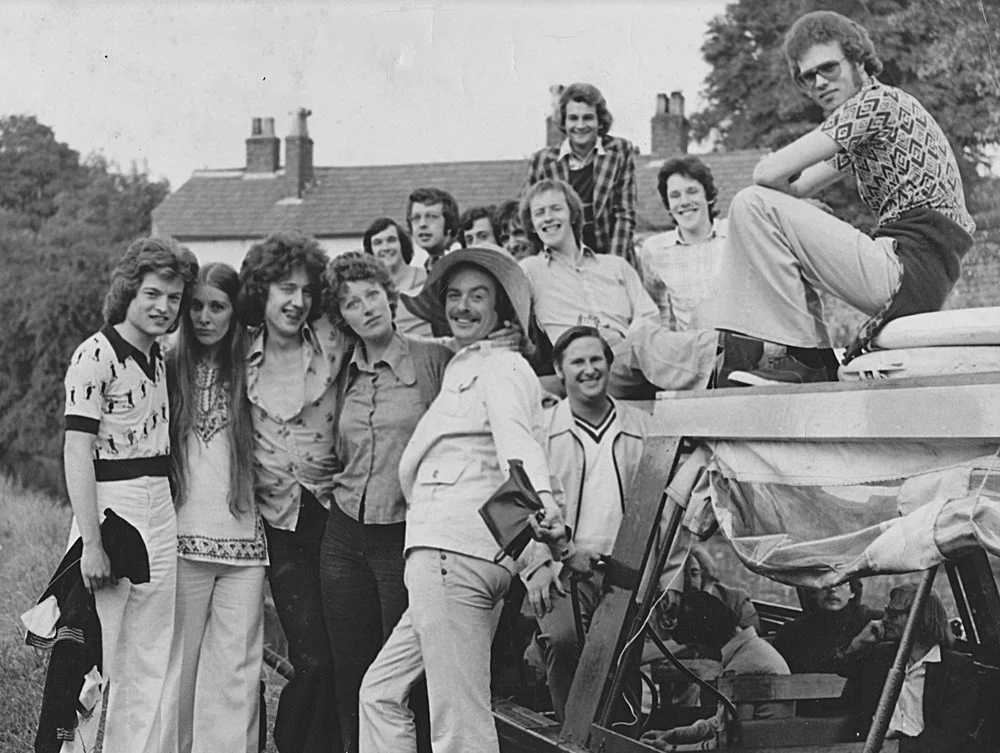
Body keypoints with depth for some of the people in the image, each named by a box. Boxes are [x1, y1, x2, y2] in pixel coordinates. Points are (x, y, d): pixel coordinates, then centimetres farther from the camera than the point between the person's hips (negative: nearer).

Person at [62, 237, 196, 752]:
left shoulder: (158, 358, 15)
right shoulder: (96, 355, -10)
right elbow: (77, 452, -15)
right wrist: (91, 543, -20)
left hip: (161, 517, 8)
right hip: (110, 508, -8)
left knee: (149, 667, 11)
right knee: (96, 668, -4)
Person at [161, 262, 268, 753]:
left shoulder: (250, 371, 8)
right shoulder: (170, 370, 5)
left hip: (242, 537, 1)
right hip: (183, 537, -1)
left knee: (236, 667, 1)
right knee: (178, 660, 2)